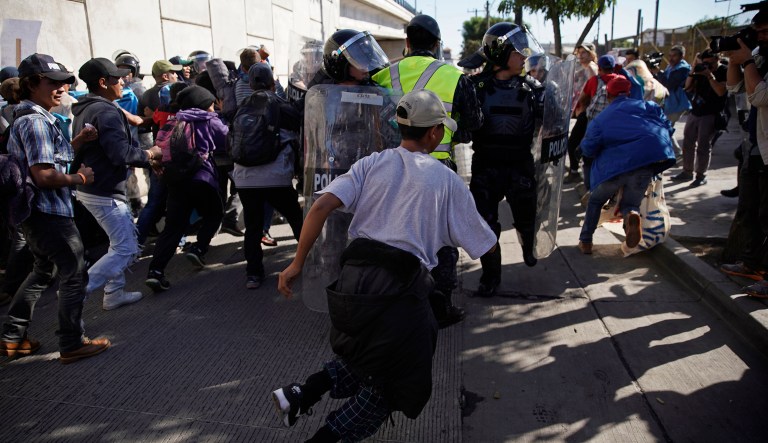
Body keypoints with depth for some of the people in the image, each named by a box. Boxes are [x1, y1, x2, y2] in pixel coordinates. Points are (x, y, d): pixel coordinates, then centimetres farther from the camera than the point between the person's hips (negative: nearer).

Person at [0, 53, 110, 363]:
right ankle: (72, 344, 13)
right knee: (74, 275, 1)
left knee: (43, 271, 23)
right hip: (50, 213, -10)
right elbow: (44, 175, -25)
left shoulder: (32, 118, 13)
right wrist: (80, 178, -11)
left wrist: (77, 142, 8)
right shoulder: (35, 122, -19)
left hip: (36, 212, 11)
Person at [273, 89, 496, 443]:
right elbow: (485, 246, 11)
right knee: (394, 385, 17)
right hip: (400, 290, -4)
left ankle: (302, 394, 14)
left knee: (366, 356, 30)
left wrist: (297, 263, 0)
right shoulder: (447, 181, 4)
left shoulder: (372, 163, 9)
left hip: (353, 277, 4)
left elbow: (322, 206, -6)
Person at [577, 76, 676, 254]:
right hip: (646, 161, 1)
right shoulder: (646, 106, 18)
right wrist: (662, 148, 32)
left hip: (614, 165, 0)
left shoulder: (601, 118, 15)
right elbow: (666, 127, 14)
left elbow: (588, 148, 6)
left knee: (595, 201, 26)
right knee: (630, 203, 22)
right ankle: (632, 214, -16)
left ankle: (585, 241, 22)